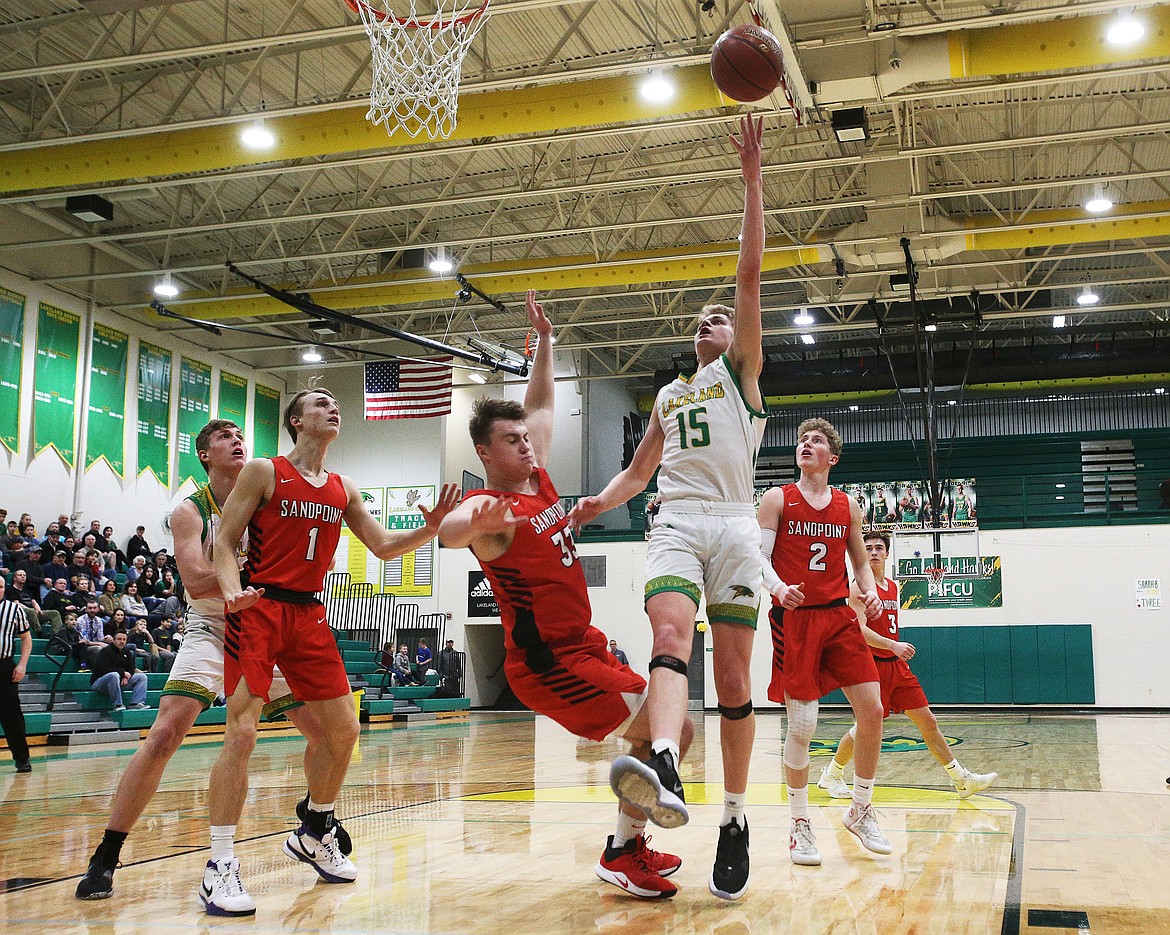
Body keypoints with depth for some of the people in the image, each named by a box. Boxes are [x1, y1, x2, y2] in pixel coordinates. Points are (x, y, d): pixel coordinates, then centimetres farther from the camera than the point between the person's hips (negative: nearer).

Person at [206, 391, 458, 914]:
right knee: (241, 733, -16)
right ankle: (220, 866, -8)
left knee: (343, 730, 8)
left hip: (309, 616, 6)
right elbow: (225, 543, -5)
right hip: (258, 610, -6)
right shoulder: (264, 472, -2)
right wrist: (232, 592, -25)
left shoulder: (343, 490, 14)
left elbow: (384, 547, 15)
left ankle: (314, 836, 28)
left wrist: (430, 529, -3)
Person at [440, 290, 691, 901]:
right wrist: (477, 522, -65)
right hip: (548, 662, -10)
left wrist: (545, 342, 20)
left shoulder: (539, 480, 7)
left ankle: (630, 843, 27)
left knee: (652, 734, 17)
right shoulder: (488, 507, -18)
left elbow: (541, 405, 22)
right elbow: (448, 534, -44)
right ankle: (623, 853, -4)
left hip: (584, 646, 10)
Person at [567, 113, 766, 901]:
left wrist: (752, 177, -2)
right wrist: (603, 501, 8)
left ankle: (736, 820, 3)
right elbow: (639, 472, 31)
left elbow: (751, 272, 4)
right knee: (672, 633, -25)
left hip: (734, 523, -2)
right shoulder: (668, 395, 28)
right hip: (675, 521, 3)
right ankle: (665, 774, -48)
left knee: (734, 672, -4)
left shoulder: (744, 369, 15)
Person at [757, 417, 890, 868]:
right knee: (801, 725, -6)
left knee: (872, 710, -4)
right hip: (794, 617, -4)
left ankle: (860, 811, 15)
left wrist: (870, 592, -3)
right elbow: (759, 557, -4)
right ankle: (799, 823, 10)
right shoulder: (777, 500, 3)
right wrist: (779, 588, -24)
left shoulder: (847, 506, 13)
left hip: (839, 616, 4)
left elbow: (860, 561, 19)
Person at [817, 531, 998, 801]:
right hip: (873, 664, -7)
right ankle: (831, 775, 16)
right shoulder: (859, 586, -10)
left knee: (927, 721, 5)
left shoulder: (893, 586, 14)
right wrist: (893, 646, -29)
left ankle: (961, 779, 10)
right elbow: (859, 630, -21)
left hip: (896, 665, 7)